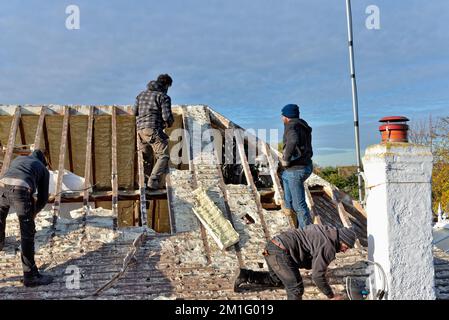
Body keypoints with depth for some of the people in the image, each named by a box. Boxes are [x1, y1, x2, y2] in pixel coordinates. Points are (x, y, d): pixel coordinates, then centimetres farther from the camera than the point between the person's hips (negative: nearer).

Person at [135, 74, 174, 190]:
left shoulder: (141, 95, 20)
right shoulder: (164, 97, -2)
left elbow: (135, 112, 20)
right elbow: (167, 116, -11)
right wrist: (169, 122, 9)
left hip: (140, 130, 7)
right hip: (153, 130, -7)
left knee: (146, 158, 17)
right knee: (163, 156, -3)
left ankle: (144, 181, 17)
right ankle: (153, 181, -15)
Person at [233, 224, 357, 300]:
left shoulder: (324, 230, 18)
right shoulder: (328, 248, -9)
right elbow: (317, 276, -8)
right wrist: (331, 296, 5)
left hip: (273, 245, 10)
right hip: (280, 252, -10)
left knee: (277, 281, 27)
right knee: (296, 288, -6)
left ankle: (245, 276, 22)